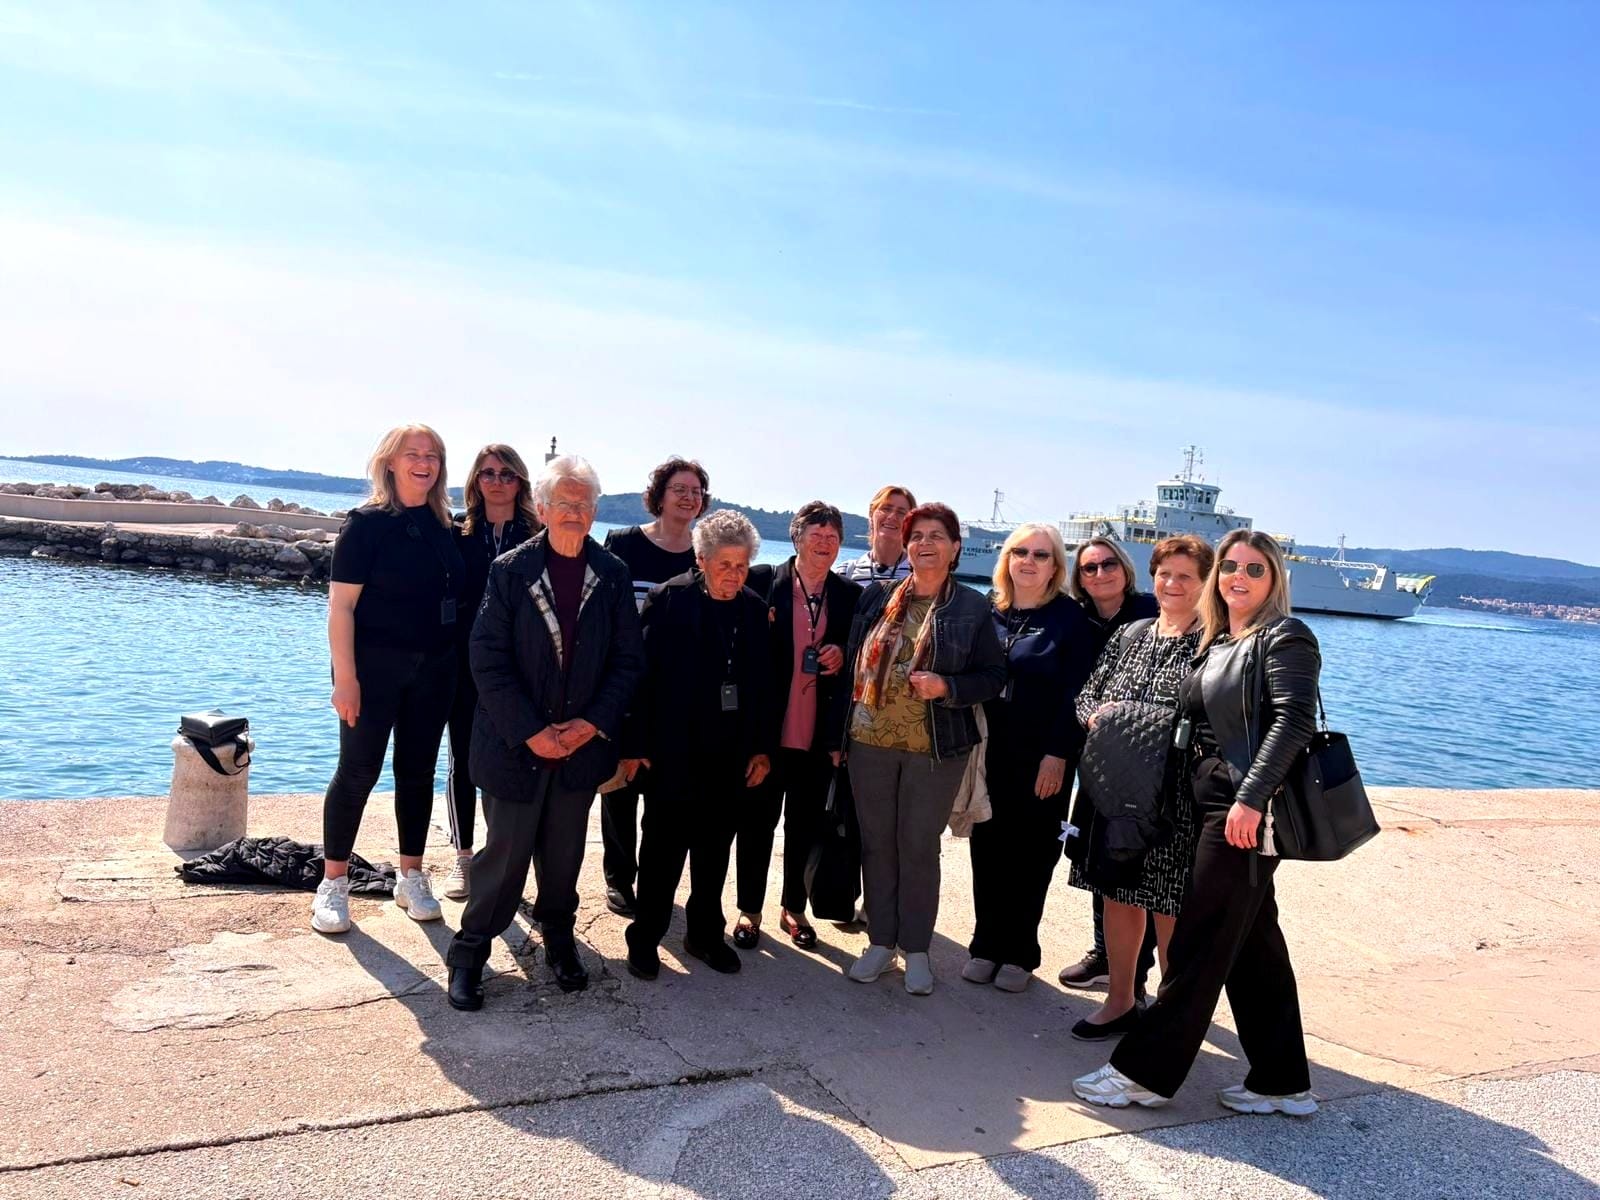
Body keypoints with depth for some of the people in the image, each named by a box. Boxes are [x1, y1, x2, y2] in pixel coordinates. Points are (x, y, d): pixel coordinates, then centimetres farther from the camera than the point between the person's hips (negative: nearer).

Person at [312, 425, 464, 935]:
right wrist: (345, 677, -18)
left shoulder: (442, 526, 7)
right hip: (375, 665, -5)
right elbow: (340, 606, -12)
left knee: (418, 772, 11)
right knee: (358, 770, 0)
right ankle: (333, 884, 13)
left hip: (434, 668, 5)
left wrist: (460, 663, 5)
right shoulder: (367, 522, -9)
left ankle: (411, 878, 23)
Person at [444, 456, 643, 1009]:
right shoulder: (509, 570, -5)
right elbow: (489, 660, -8)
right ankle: (470, 952, 21)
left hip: (583, 741, 2)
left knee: (565, 850, 15)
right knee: (505, 851, 4)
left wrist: (592, 723, -9)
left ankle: (558, 937, 35)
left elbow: (629, 659, 2)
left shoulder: (613, 576, 1)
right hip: (515, 743, -2)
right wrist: (531, 731, -14)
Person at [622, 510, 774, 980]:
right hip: (675, 751, -4)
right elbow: (642, 674, -9)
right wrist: (636, 745, -12)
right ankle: (645, 938, 20)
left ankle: (705, 934, 29)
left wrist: (762, 747, 6)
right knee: (663, 850, 5)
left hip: (732, 754, 4)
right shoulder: (667, 601, -8)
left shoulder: (754, 609, 5)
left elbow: (762, 682, 9)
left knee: (715, 851, 15)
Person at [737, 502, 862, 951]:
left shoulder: (851, 595, 4)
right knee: (758, 820, 9)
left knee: (806, 824, 13)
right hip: (767, 727, -2)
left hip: (819, 733, 2)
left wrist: (844, 655, -9)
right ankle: (749, 910, 24)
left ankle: (794, 908, 30)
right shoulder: (763, 581, -4)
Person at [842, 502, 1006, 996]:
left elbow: (994, 676, -1)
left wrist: (946, 687, -18)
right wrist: (841, 730, 2)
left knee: (920, 848, 6)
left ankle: (916, 949, 21)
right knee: (876, 843, 10)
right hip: (870, 742, 3)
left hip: (935, 749, -2)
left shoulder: (972, 608, -2)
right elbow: (853, 659, 9)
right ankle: (880, 941, 25)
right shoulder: (877, 595, 5)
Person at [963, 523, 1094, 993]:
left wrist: (1058, 754, -14)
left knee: (1031, 853, 7)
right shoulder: (990, 613, 7)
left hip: (1042, 759, -3)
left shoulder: (1070, 618, -5)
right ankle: (986, 943, 22)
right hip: (989, 753, 4)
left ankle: (1019, 952, 19)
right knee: (988, 847, 9)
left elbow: (1074, 693, -8)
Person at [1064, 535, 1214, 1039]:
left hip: (1174, 795, -5)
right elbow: (1087, 692, 14)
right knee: (1117, 894, 14)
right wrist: (1096, 714, -7)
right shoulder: (1129, 634, 12)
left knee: (1168, 905, 3)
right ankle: (1120, 1001, 30)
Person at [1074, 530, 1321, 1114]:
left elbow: (1293, 720, -19)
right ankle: (1282, 1081, 23)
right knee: (1253, 942, 13)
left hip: (1248, 811, -9)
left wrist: (1250, 798, -25)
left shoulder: (1284, 638, -8)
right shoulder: (1217, 643, 17)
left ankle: (1144, 1071, 6)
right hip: (1215, 803, 9)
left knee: (1200, 941, -2)